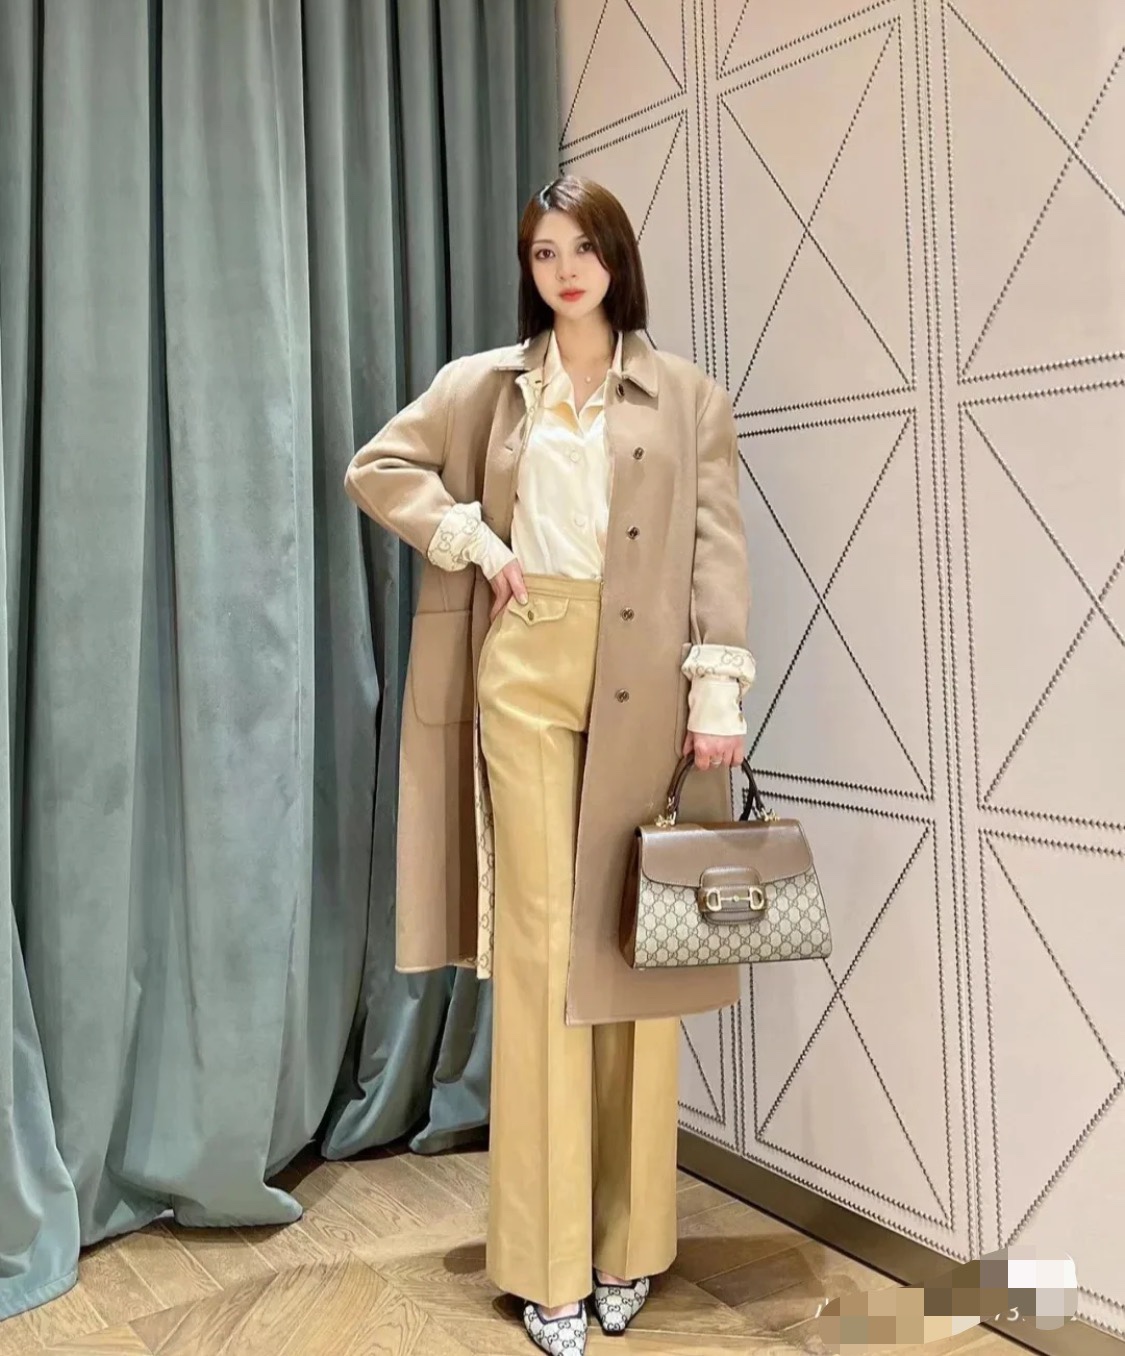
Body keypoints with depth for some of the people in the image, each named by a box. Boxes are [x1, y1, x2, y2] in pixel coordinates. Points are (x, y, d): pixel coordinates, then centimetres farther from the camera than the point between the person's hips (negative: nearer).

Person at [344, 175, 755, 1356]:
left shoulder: (687, 397, 8)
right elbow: (376, 470, 15)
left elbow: (717, 550, 1)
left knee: (633, 943, 3)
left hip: (642, 684, 0)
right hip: (524, 672, 1)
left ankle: (629, 1243, 17)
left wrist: (718, 691, -9)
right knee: (537, 944, 0)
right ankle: (549, 1260, 8)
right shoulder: (486, 384, 12)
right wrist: (473, 541, 1)